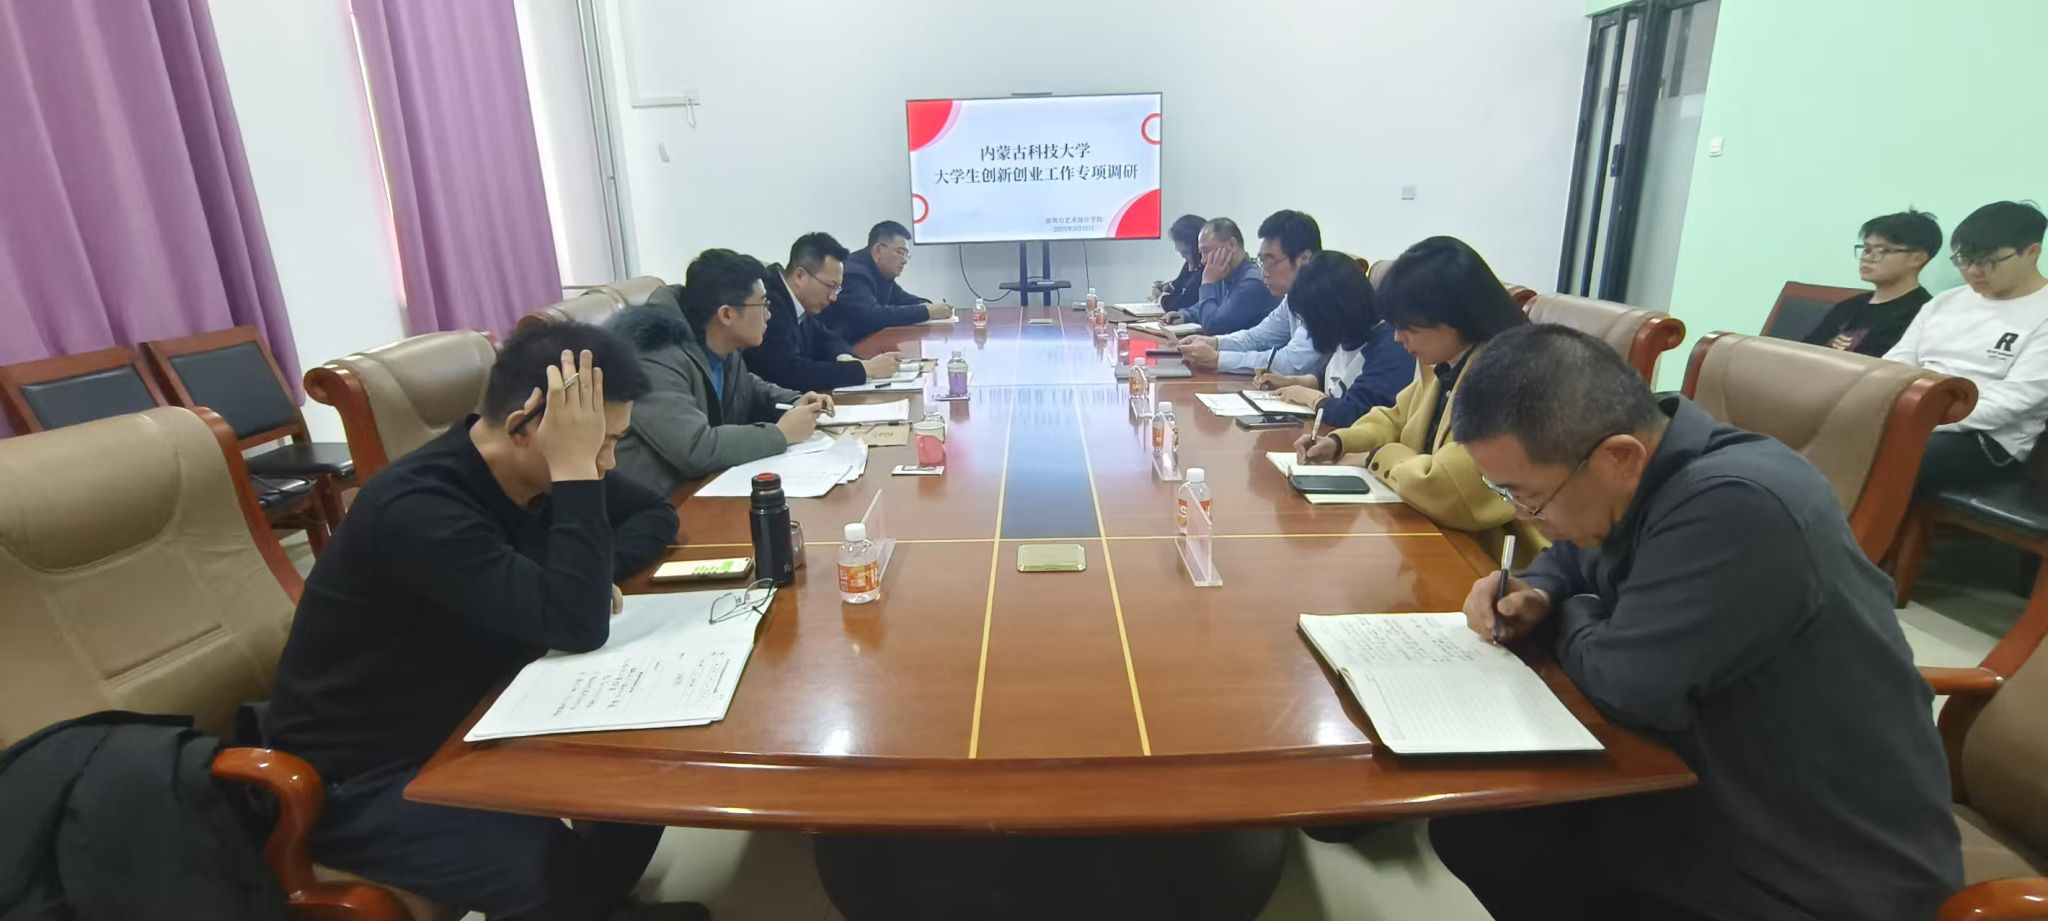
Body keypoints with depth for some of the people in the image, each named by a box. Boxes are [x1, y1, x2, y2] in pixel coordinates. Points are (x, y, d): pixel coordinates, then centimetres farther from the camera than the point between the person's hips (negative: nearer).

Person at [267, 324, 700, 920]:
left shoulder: (532, 471, -6)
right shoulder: (416, 508, -30)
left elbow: (654, 513, 5)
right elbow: (577, 625, -35)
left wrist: (598, 572, -15)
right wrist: (575, 469, -33)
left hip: (464, 726, 8)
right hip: (361, 777, -8)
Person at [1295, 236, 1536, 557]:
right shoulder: (1443, 363, 3)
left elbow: (1444, 492, -32)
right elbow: (1398, 417, 21)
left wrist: (1384, 457, -13)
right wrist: (1339, 442, 2)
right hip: (1437, 534, 8)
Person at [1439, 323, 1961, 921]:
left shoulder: (1736, 507, -33)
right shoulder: (1630, 475, -5)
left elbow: (1628, 686, -30)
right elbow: (1574, 554, 15)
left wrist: (1569, 618, -9)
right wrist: (1537, 597, -7)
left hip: (1822, 871, -8)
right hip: (1719, 789, 8)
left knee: (1485, 837, -14)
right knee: (1469, 823, 4)